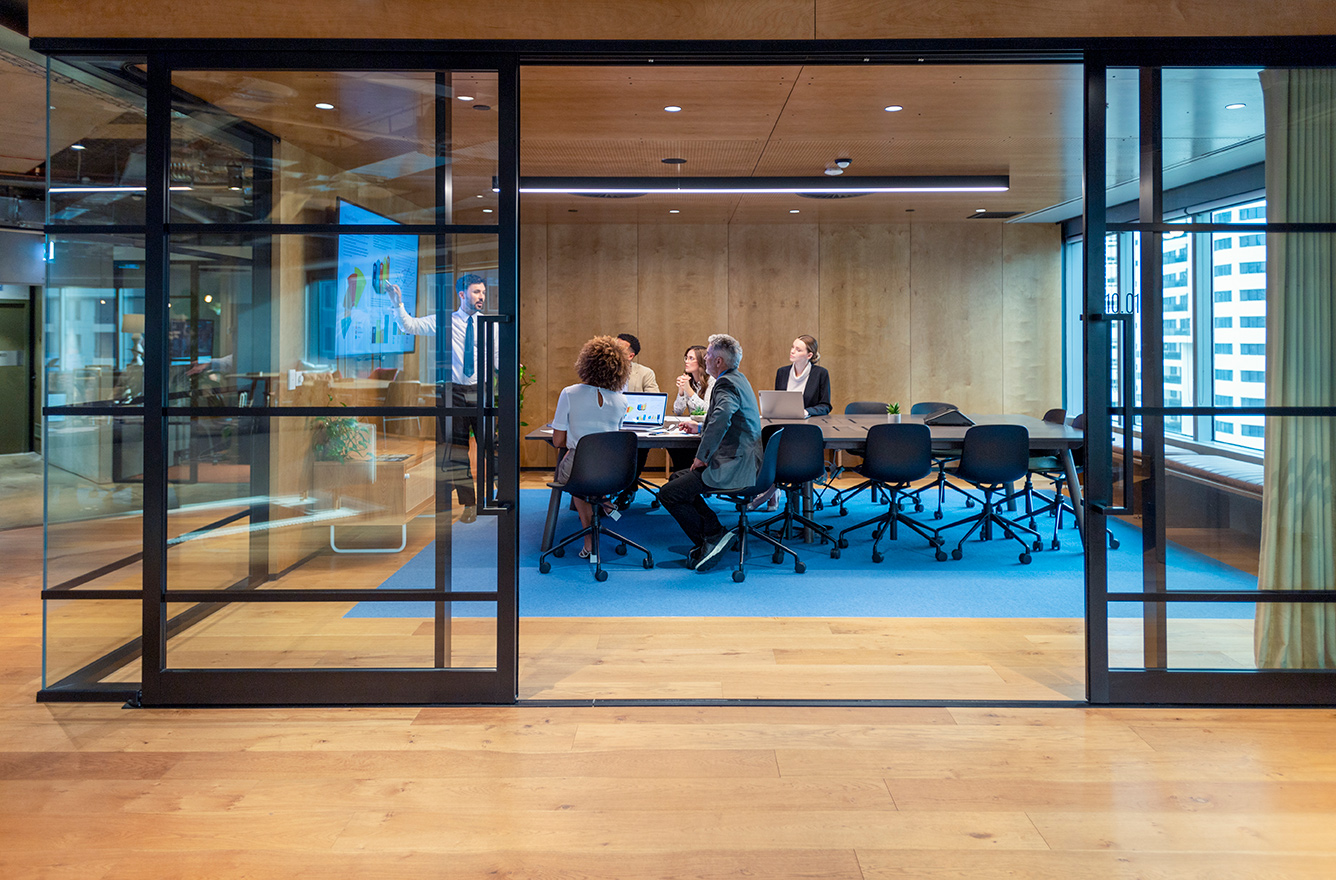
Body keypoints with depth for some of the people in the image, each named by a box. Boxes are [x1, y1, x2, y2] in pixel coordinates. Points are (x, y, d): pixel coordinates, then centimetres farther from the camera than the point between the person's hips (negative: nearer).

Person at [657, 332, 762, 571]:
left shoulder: (727, 384, -15)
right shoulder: (737, 379, 17)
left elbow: (721, 419, -34)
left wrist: (702, 456, -24)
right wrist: (700, 428, 28)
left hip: (733, 468, -11)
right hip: (742, 462, 11)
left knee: (669, 494, -10)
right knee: (678, 478, 21)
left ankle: (713, 537, -3)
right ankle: (714, 534, 15)